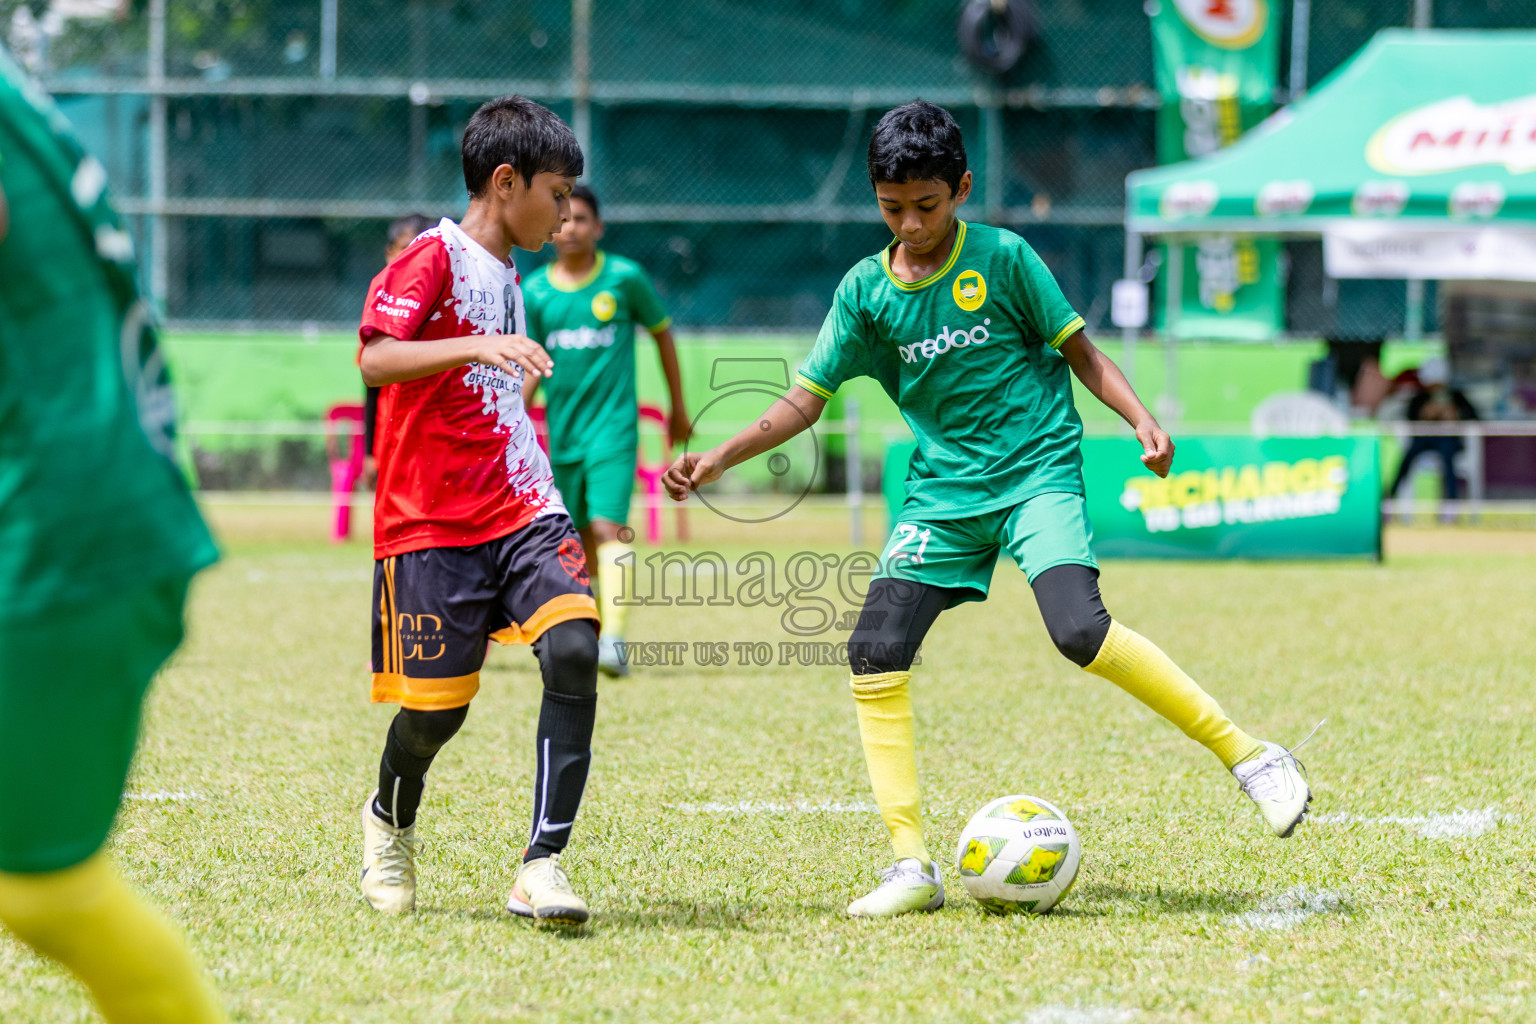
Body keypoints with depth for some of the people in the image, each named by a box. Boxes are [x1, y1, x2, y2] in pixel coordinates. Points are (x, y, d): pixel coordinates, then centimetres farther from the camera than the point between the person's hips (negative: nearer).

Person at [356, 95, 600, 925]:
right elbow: (375, 359, -23)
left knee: (574, 650, -18)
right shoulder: (434, 258, -7)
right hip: (433, 524, -6)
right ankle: (389, 822, 33)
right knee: (439, 707, -1)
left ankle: (543, 867, -19)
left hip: (522, 510, 6)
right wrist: (477, 347, -34)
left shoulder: (504, 273, 18)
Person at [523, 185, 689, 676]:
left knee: (608, 527, -20)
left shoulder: (625, 277, -3)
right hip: (563, 430, 3)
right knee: (580, 540, 10)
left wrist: (678, 407, 15)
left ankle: (615, 640, -28)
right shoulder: (535, 292, 2)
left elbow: (661, 332, 10)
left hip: (614, 425, -3)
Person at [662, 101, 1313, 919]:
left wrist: (1140, 420, -13)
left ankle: (1245, 754, -15)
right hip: (943, 490, 4)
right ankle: (912, 867, -7)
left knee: (1078, 628, -27)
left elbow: (1077, 350, 2)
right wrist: (721, 456, -2)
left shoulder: (1003, 258, -4)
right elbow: (807, 397, 9)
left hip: (1037, 471, -4)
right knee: (875, 652, -12)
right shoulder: (867, 290, 4)